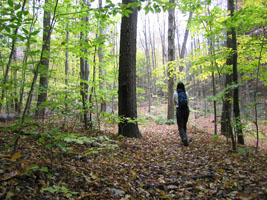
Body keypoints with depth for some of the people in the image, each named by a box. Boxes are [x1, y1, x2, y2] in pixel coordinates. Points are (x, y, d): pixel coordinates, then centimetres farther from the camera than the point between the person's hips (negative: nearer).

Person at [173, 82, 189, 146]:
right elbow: (187, 102, 11)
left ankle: (184, 138, -26)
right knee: (184, 125, 21)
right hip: (186, 110, 3)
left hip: (179, 110, -3)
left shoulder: (175, 94, -2)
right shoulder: (186, 93, 4)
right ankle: (183, 138, 33)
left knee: (180, 127, -2)